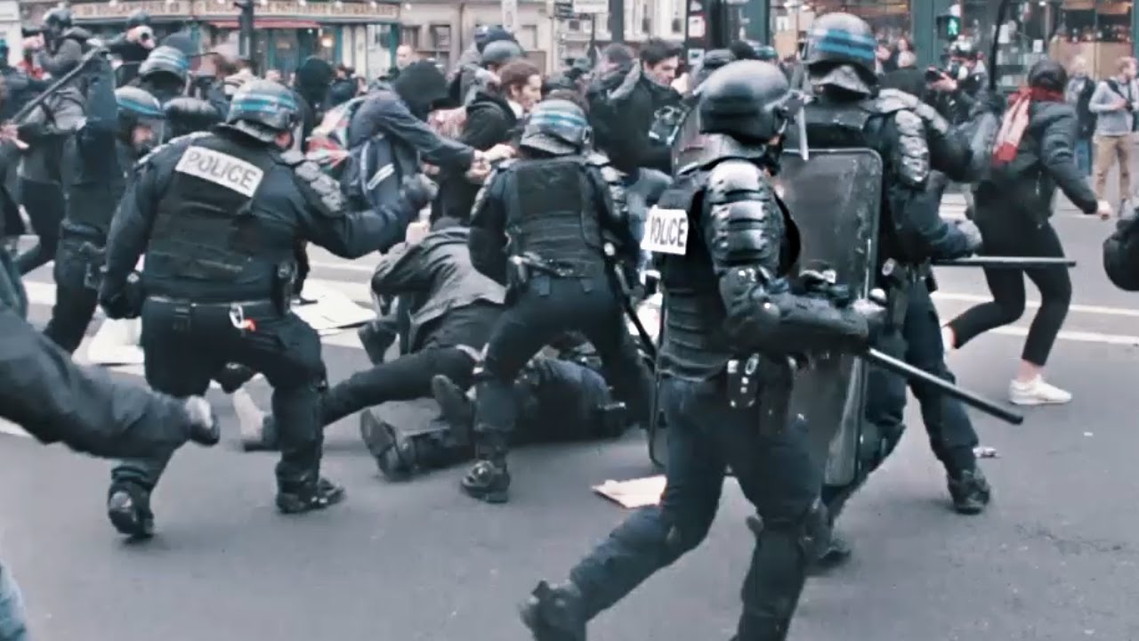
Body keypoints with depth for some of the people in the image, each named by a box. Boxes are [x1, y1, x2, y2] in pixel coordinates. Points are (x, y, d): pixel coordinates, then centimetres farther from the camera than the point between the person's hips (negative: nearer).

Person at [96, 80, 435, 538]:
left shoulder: (175, 154, 7)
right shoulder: (294, 180, -1)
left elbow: (128, 225, 6)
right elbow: (351, 237, 8)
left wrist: (115, 287, 16)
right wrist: (406, 207, 22)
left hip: (166, 308, 4)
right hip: (240, 314, -3)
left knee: (165, 399, 22)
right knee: (301, 373, 20)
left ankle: (130, 487, 3)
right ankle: (299, 484, 24)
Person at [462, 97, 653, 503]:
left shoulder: (505, 178, 17)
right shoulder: (593, 171, 16)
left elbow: (482, 251, 18)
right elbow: (624, 232, 11)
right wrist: (622, 273, 29)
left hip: (538, 294, -1)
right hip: (596, 290, 1)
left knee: (495, 374, 19)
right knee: (626, 367, 28)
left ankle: (490, 468, 7)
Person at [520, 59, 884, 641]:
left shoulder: (691, 180, 10)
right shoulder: (740, 186, -19)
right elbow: (753, 308, -27)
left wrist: (815, 301, 19)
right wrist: (847, 322, -20)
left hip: (686, 378, 9)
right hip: (735, 387, -9)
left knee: (680, 516, 18)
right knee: (798, 517, 8)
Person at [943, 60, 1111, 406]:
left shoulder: (1012, 109, 20)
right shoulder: (1060, 114, 0)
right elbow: (1058, 160, -17)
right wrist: (1090, 202, -18)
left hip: (987, 214, 6)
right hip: (1021, 216, -6)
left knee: (1008, 304, 15)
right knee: (1058, 293, 11)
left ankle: (945, 335, -9)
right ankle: (1027, 381, 5)